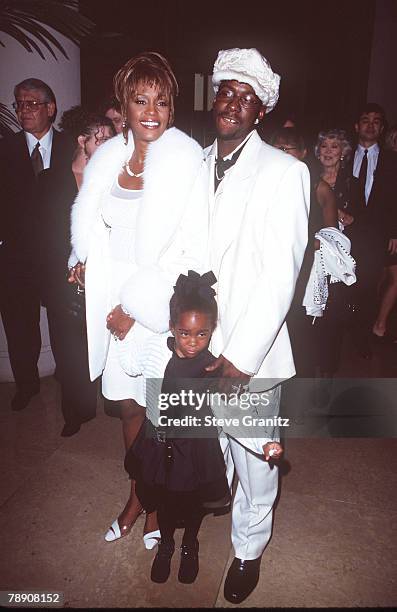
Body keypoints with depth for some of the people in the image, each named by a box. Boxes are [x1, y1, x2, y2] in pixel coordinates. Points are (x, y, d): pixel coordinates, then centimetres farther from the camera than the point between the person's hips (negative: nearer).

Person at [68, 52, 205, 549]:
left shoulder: (187, 163, -13)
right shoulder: (107, 157, 4)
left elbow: (194, 253, -17)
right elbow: (94, 226, 13)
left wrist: (137, 308, -15)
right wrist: (85, 261, -7)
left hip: (163, 308, -5)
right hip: (116, 302, 5)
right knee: (129, 405, 17)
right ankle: (138, 494, 42)